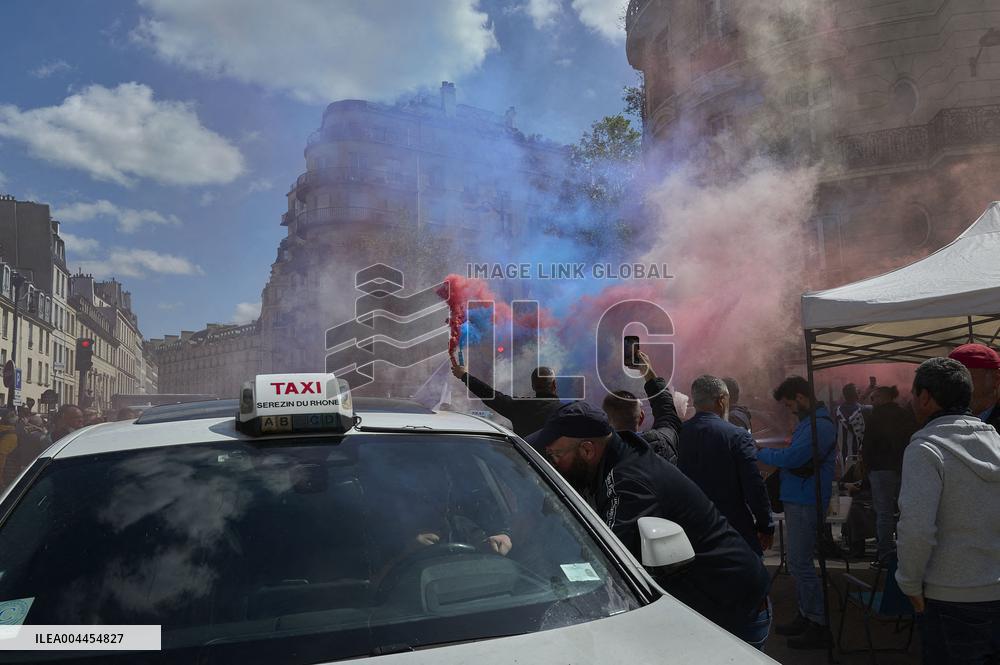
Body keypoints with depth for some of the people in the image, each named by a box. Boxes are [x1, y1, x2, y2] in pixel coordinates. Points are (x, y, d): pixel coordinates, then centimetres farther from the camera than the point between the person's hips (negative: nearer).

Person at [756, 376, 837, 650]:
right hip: (798, 499, 11)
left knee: (800, 564, -6)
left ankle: (819, 627, 2)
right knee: (798, 562, 17)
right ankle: (805, 616, 27)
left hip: (806, 502, -11)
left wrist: (760, 452, -12)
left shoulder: (820, 425, -19)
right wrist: (769, 453, 4)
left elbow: (791, 458, -25)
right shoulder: (809, 421, 15)